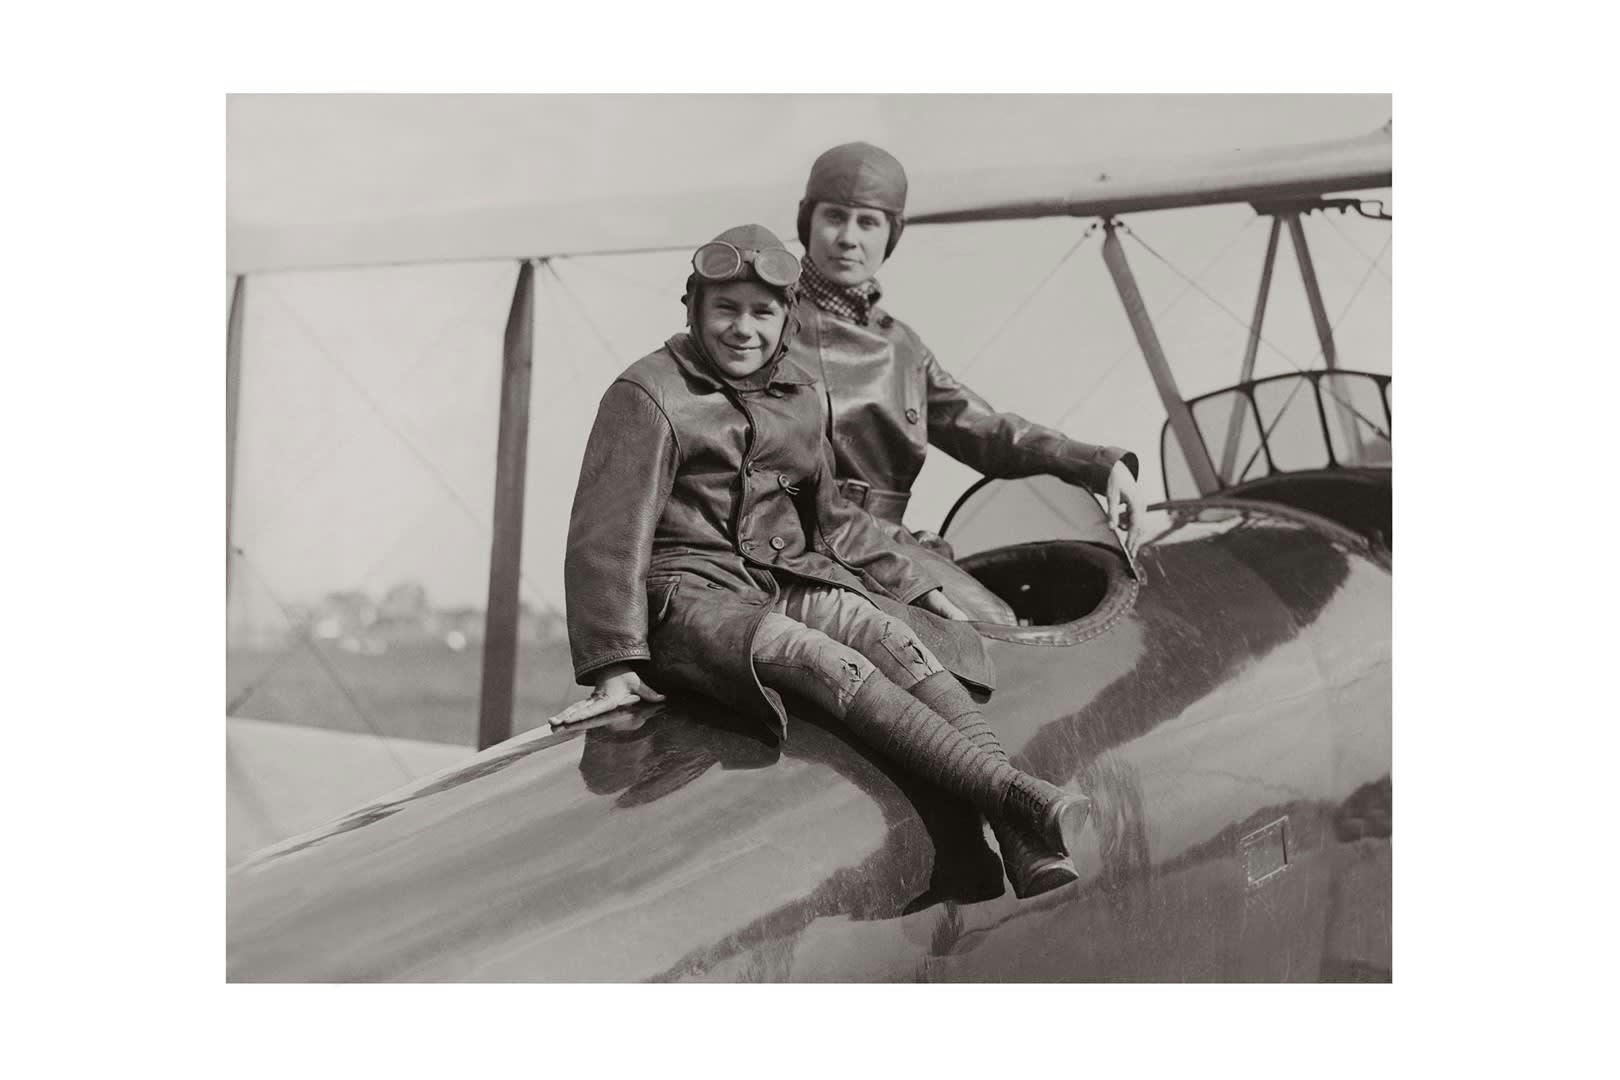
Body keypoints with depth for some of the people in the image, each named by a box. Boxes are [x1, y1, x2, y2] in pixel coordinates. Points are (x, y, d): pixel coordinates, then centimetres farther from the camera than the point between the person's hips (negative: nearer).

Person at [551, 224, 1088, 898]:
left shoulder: (799, 398, 16)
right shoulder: (649, 396, -4)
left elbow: (831, 516, 29)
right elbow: (608, 534, -9)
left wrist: (917, 588, 24)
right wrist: (615, 665, -15)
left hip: (785, 581, 5)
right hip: (686, 592, -5)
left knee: (891, 633, -27)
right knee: (829, 664, -33)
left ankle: (1030, 855, -42)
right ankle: (1015, 796, -46)